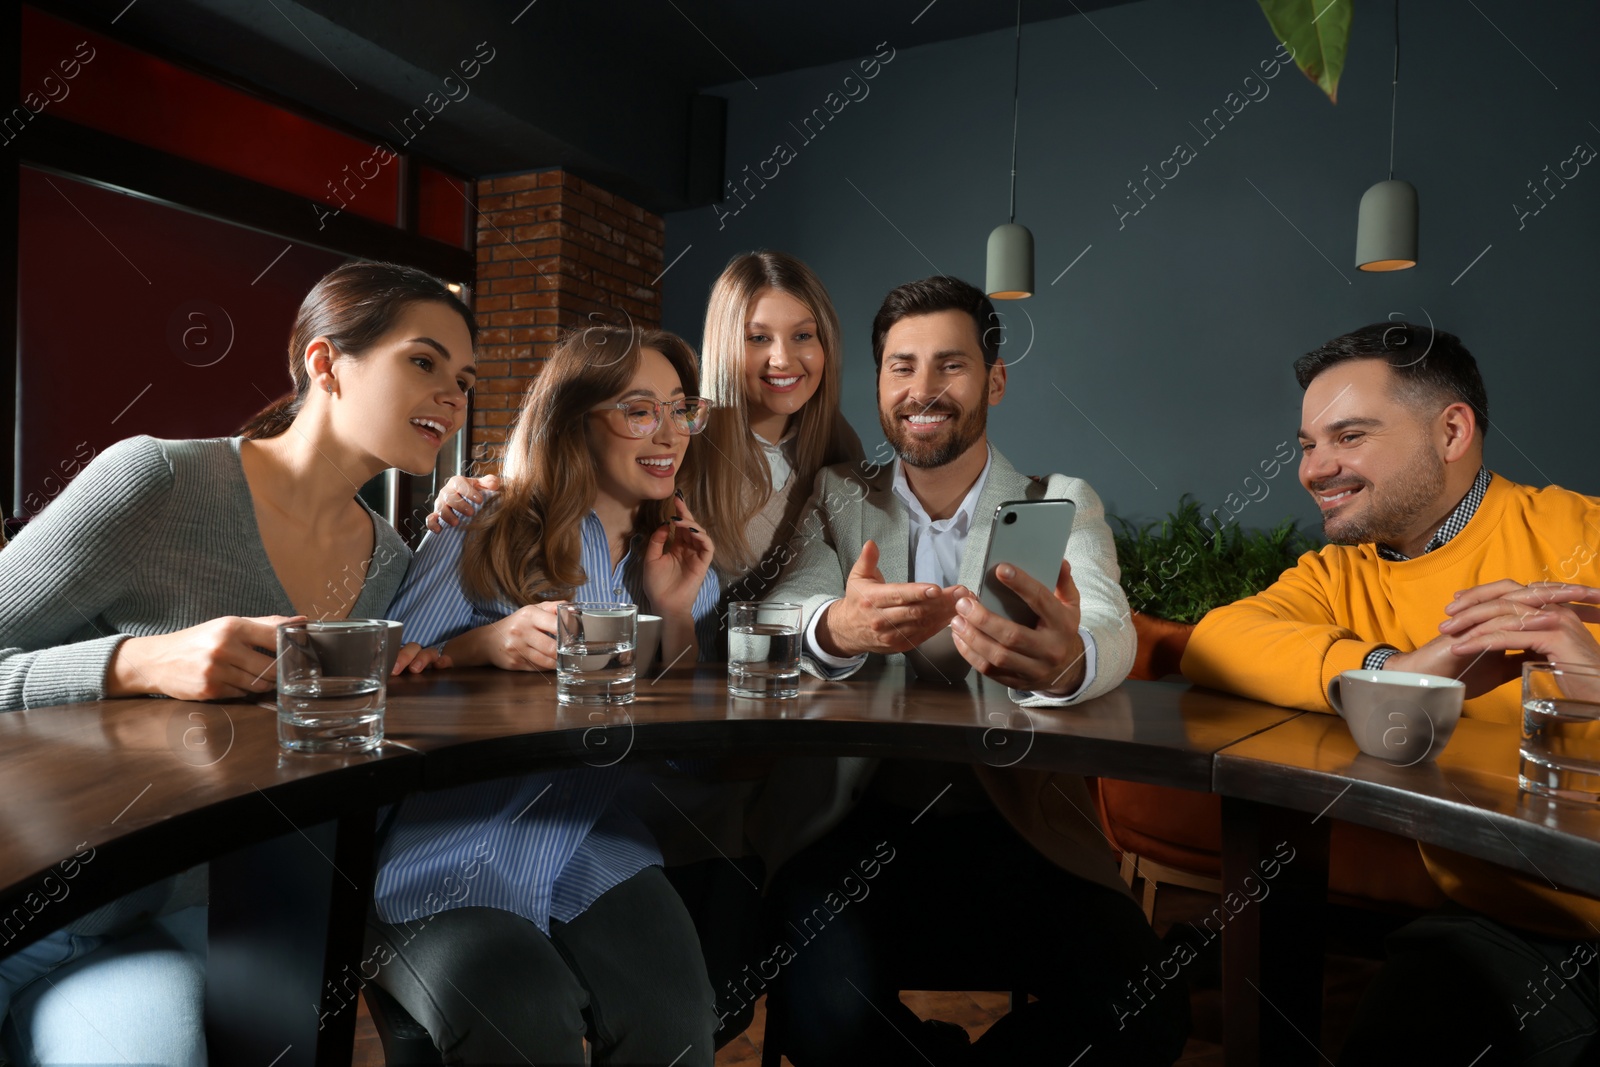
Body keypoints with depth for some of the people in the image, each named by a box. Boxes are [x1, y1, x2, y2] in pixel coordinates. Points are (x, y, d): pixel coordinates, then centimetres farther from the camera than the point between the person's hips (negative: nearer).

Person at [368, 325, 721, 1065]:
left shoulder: (684, 564, 9)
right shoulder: (480, 544, -3)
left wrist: (676, 613, -6)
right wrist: (481, 646, -23)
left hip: (597, 858, 3)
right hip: (450, 865, -3)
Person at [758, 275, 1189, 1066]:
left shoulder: (1064, 505, 7)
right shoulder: (837, 501, 9)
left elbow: (1110, 630, -13)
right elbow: (784, 614, -10)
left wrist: (1066, 661, -39)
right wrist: (839, 628, -36)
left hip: (1019, 829, 1)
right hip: (858, 828, 0)